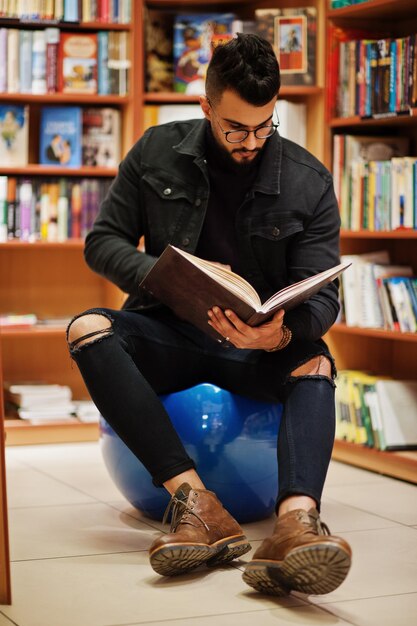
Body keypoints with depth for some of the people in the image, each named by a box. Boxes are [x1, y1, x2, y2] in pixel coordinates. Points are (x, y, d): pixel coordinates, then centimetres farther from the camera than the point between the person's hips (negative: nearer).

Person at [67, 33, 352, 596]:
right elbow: (103, 241, 3)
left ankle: (296, 520, -59)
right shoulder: (158, 153, 1)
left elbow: (322, 295, -7)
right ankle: (196, 504, -45)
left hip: (259, 345, 0)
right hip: (170, 334, 1)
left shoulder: (308, 181, -2)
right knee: (88, 330, -30)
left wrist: (281, 335, -32)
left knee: (315, 362, -33)